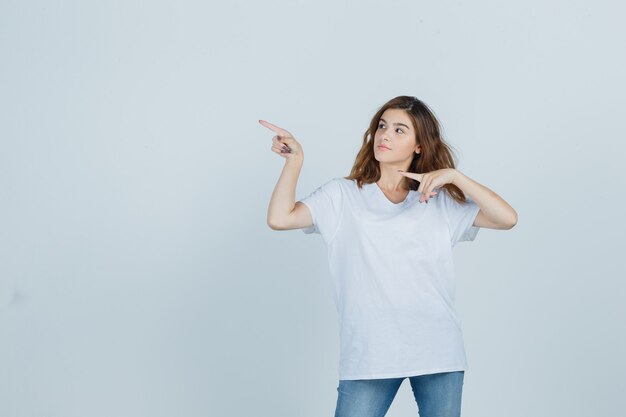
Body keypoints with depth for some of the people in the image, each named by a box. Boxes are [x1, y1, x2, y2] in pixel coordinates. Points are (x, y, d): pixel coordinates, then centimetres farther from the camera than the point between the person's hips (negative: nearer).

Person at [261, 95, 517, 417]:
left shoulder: (441, 201, 8)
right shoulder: (342, 195, 6)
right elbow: (279, 219, -5)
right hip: (368, 354, -1)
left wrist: (454, 176, -9)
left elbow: (507, 218, -3)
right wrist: (295, 160, -7)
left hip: (437, 351, 1)